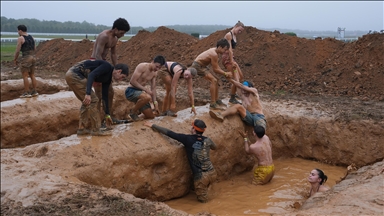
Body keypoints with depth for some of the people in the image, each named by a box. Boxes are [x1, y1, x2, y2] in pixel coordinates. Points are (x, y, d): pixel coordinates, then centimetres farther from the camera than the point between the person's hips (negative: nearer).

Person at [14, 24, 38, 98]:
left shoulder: (20, 38, -10)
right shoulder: (31, 37, 11)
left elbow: (17, 51, -11)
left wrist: (15, 60, 1)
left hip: (25, 59, -8)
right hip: (33, 58, 8)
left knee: (25, 76, -2)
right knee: (32, 75, 13)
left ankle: (26, 93, -1)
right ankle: (34, 92, 13)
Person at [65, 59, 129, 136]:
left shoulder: (107, 78, 17)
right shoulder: (107, 66, -10)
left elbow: (104, 96, 21)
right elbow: (91, 75, -23)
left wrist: (107, 115, 23)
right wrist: (88, 94, -32)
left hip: (71, 75, 10)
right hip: (74, 75, -10)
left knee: (87, 102, 16)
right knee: (92, 100, -8)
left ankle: (82, 129, 17)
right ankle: (95, 130, -2)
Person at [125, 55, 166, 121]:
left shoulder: (154, 73, 7)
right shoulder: (142, 66, -16)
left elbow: (153, 88, 11)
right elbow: (132, 81, -21)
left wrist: (155, 103, 2)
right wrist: (145, 89, -23)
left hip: (139, 92, 8)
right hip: (130, 91, -7)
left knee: (151, 116, 0)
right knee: (147, 97, -38)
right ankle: (133, 112, -14)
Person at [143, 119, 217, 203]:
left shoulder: (188, 139, -11)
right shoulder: (207, 140, 0)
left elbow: (169, 133, -7)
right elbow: (214, 147, 25)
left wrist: (152, 125, 1)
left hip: (201, 176, -4)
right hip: (212, 173, 4)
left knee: (202, 199, 18)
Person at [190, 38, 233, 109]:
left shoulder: (215, 51, 2)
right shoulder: (214, 54, -27)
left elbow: (217, 66, 6)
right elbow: (215, 69, -21)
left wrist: (225, 73, -4)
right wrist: (225, 73, -11)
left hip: (202, 65, 10)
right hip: (197, 65, -10)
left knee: (215, 81, 12)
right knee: (213, 80, -18)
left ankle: (217, 100, 24)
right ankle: (212, 103, -17)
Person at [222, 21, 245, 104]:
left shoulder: (234, 36, 15)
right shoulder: (229, 35, -14)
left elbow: (232, 50, 13)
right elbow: (229, 49, -20)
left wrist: (233, 61, 8)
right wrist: (232, 62, -23)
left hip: (231, 57, 10)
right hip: (227, 58, -10)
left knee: (241, 76, 19)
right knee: (236, 79, -11)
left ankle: (233, 92, 36)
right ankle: (232, 99, 2)